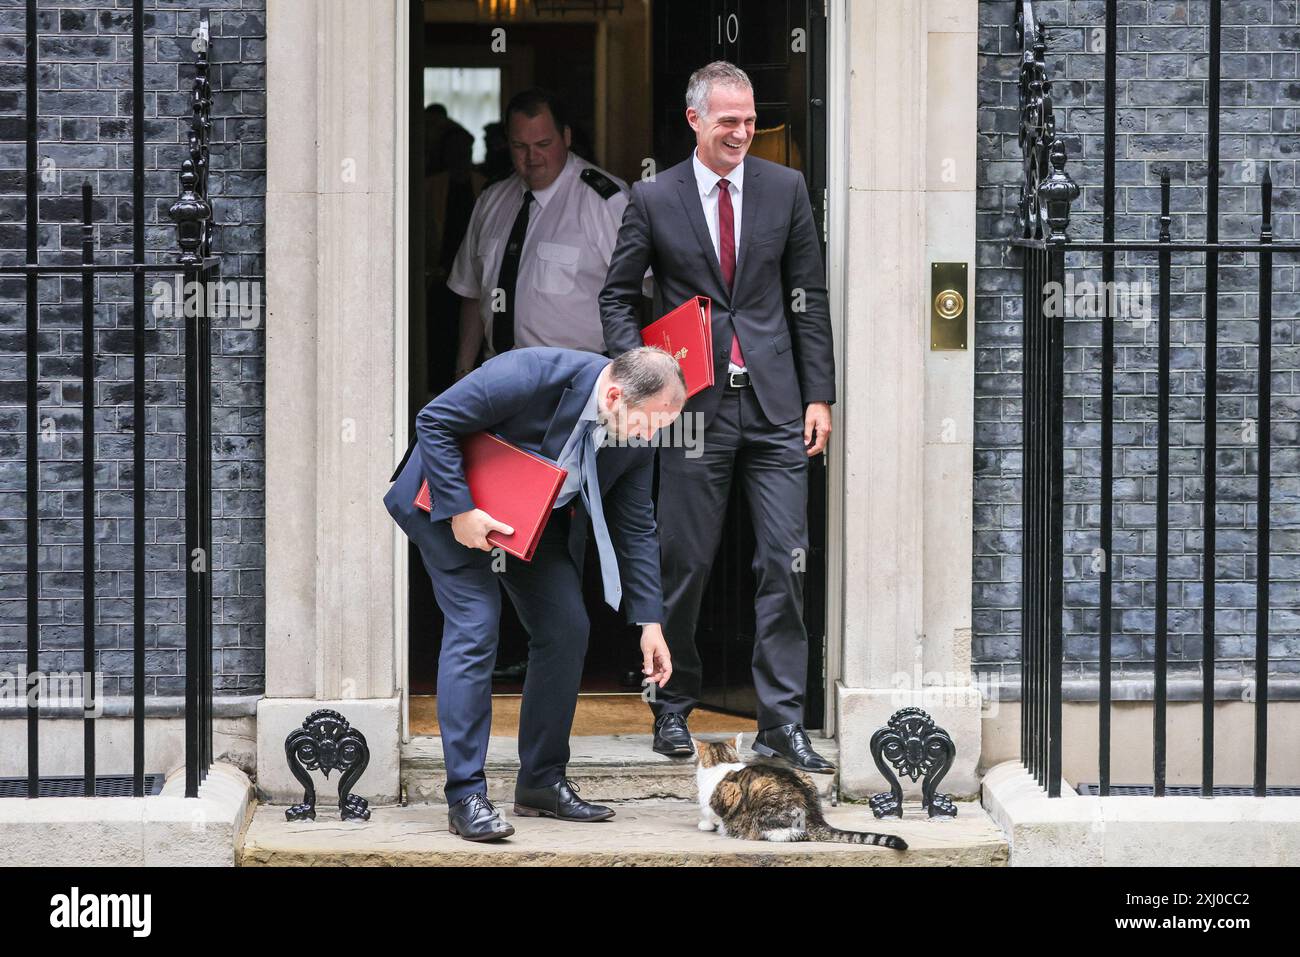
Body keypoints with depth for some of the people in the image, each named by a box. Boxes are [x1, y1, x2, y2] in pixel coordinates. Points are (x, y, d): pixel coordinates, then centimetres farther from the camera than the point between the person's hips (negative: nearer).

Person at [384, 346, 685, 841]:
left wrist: (649, 622, -5)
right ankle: (465, 796, -15)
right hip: (456, 505, -6)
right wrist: (460, 511, -29)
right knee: (473, 629, -17)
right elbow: (434, 421, -26)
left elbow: (635, 527, -2)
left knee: (567, 630, -1)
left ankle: (542, 783, 11)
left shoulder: (637, 432, -14)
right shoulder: (531, 375, -34)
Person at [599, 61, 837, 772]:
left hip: (774, 404, 1)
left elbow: (809, 298, 9)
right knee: (685, 562, 3)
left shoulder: (785, 189, 7)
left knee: (785, 561, -4)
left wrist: (818, 395, 4)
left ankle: (781, 722, 0)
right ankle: (673, 707, 20)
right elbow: (616, 296, 9)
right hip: (694, 403, -1)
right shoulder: (653, 200, 3)